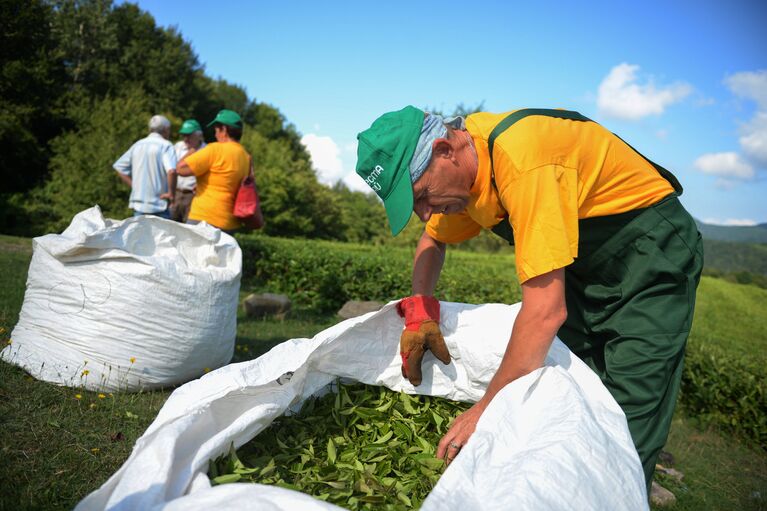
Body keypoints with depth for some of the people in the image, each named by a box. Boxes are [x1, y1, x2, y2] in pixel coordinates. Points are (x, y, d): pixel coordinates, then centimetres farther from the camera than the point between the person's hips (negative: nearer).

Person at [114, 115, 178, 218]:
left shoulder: (138, 145, 12)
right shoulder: (166, 145, -8)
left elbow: (119, 168, 13)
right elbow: (171, 170, -24)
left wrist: (134, 185, 11)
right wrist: (171, 193, -14)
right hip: (158, 205, -6)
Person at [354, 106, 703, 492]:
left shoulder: (522, 159, -34)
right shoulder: (460, 160, -7)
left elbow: (546, 310, -35)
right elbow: (433, 241, 12)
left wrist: (488, 408, -26)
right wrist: (419, 312, -6)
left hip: (652, 258, -7)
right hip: (587, 265, 8)